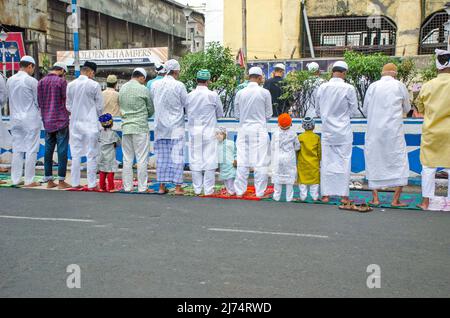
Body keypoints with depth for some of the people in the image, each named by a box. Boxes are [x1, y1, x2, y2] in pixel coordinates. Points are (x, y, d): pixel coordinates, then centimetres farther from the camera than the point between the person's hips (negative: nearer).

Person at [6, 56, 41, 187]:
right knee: (31, 150, 0)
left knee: (17, 150, 10)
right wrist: (40, 113, 11)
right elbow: (38, 101, -5)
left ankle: (15, 179, 14)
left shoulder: (10, 80, 5)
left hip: (15, 119, 6)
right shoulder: (32, 81, -11)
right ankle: (29, 181, 3)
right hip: (31, 119, -5)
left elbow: (9, 99, 11)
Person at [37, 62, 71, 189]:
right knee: (62, 151, -1)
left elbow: (39, 102, 12)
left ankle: (49, 181, 14)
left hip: (47, 122, 6)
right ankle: (61, 181, 1)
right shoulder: (61, 81, -9)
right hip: (61, 121, -6)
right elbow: (67, 101, -8)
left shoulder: (41, 82, 8)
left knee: (48, 150, 10)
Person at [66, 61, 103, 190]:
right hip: (90, 123, -4)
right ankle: (91, 184, 6)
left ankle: (75, 183, 15)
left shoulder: (70, 85, 2)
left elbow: (68, 106, 8)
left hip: (75, 123, 4)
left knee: (75, 154, 10)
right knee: (91, 155, 3)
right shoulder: (94, 85, -9)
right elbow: (99, 107, -4)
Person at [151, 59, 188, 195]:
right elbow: (186, 105, -2)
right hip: (176, 126, -4)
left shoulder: (155, 85, 3)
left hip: (160, 126, 4)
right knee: (177, 155, 0)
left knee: (162, 156, 10)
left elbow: (153, 102, 10)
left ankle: (162, 186, 13)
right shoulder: (179, 85, -10)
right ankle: (178, 187, 0)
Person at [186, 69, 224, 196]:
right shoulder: (213, 95, -9)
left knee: (195, 160, 8)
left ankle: (197, 189, 14)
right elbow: (220, 114, 3)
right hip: (209, 132, -3)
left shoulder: (189, 95, -2)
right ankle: (208, 189, 6)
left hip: (194, 132, 3)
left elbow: (187, 112, 10)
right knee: (209, 160, 4)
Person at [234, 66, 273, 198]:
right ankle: (260, 192, 8)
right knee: (260, 162, 3)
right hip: (259, 130, -3)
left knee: (242, 162, 8)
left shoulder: (240, 93, 0)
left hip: (243, 130, 3)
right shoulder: (265, 93, -6)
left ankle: (239, 191, 14)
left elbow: (237, 115, 8)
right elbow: (268, 115, 2)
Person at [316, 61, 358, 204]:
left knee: (326, 161, 8)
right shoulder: (348, 88, -12)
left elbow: (318, 110, 6)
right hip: (343, 131, -2)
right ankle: (344, 195, 7)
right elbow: (353, 108, 1)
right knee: (343, 162, 4)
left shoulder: (322, 87, -4)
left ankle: (326, 194, 12)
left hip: (327, 130, 3)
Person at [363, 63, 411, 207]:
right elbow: (407, 109, 12)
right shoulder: (400, 86, 1)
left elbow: (365, 111, 8)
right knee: (399, 163, 6)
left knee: (373, 163, 9)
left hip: (374, 131, 2)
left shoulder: (372, 86, 3)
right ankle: (396, 199, 2)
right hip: (394, 130, -2)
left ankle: (375, 198, 9)